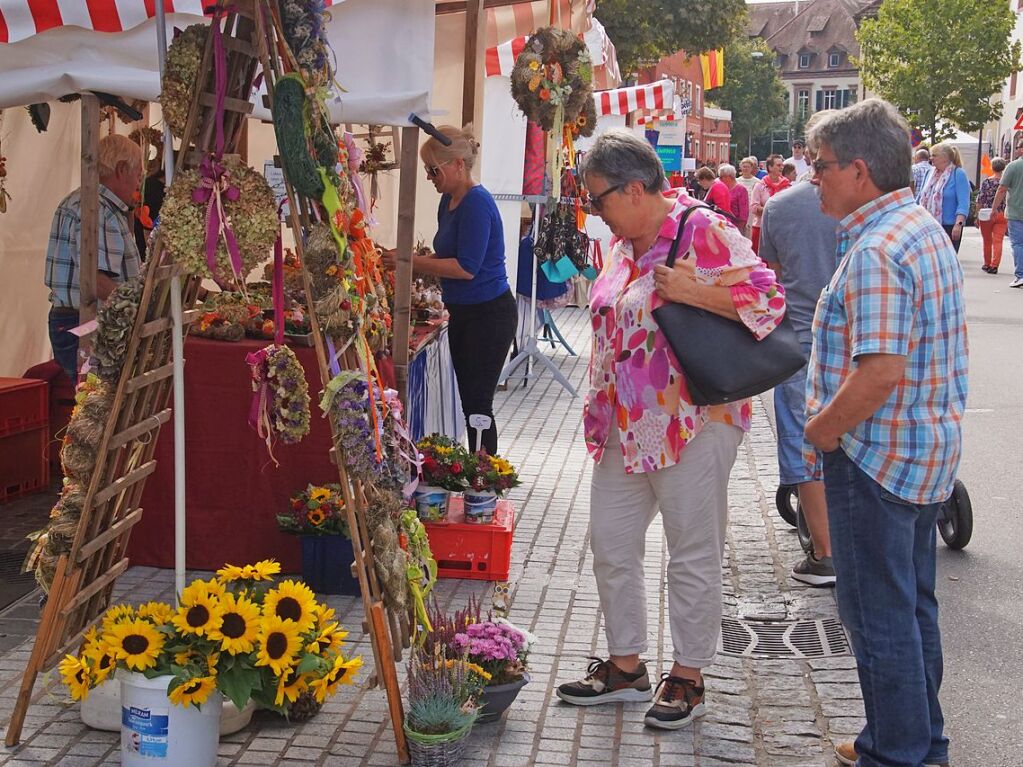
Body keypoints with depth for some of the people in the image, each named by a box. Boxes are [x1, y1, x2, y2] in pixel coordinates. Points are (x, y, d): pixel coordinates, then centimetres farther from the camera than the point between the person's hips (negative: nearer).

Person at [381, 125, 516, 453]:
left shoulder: (477, 204, -19)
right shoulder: (449, 201, 9)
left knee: (477, 403, -4)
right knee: (468, 400, 14)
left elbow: (466, 267, -24)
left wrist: (410, 261, -21)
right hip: (462, 313, 10)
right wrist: (408, 261, 1)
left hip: (488, 315, -10)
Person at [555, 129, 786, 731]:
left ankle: (689, 677, 20)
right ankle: (626, 666, 29)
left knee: (693, 556, 5)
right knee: (611, 545, 13)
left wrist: (693, 292, -26)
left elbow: (768, 297, -19)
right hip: (626, 427, 9)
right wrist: (600, 410, 19)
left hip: (693, 424, -8)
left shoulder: (704, 230, -14)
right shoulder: (624, 244, 12)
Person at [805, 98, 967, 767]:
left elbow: (881, 370, -30)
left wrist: (823, 430, -14)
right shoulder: (926, 229, 9)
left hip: (877, 455, -10)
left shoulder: (876, 252, -22)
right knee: (913, 601, 20)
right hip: (929, 448, 10)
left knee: (876, 609, 4)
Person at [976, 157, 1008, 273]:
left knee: (987, 241, 14)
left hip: (986, 215, 0)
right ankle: (994, 265, -10)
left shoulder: (986, 182, -5)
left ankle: (987, 264, 26)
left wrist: (977, 216, 3)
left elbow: (980, 200, -4)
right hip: (1002, 215, 0)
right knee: (998, 241, -1)